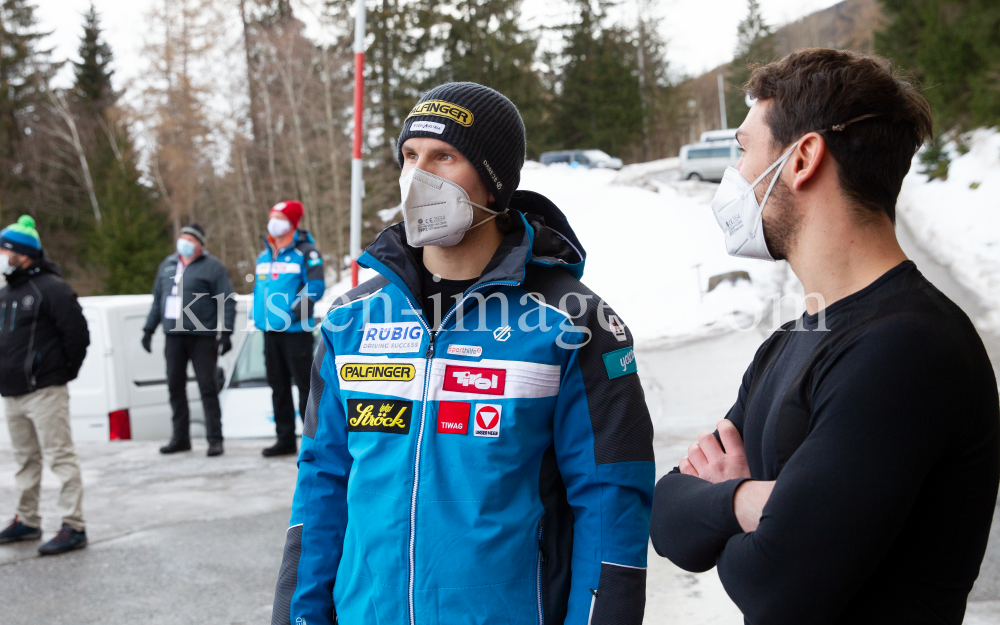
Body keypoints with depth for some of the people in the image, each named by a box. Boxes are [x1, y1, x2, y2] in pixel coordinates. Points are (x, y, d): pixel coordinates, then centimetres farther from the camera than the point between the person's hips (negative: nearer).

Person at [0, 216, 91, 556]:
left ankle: (73, 526, -5)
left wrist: (65, 372, -5)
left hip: (44, 391, -9)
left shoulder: (51, 288, -11)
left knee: (60, 457, -7)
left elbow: (77, 333, -14)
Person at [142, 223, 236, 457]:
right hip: (174, 336, 6)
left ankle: (215, 439, 0)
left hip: (202, 337, -6)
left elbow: (228, 302, -6)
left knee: (207, 387, -5)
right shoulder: (168, 265, 17)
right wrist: (149, 329, 18)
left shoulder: (212, 267, -1)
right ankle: (180, 438, 19)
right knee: (175, 386, 9)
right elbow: (157, 299, 23)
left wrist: (225, 332, -15)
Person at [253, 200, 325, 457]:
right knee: (278, 385, 11)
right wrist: (257, 314, 13)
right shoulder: (264, 256, 18)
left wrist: (296, 310, -19)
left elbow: (315, 286, -12)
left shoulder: (305, 252, -5)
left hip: (296, 330, -7)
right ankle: (285, 439, 19)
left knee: (305, 383, -5)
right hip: (271, 330, 7)